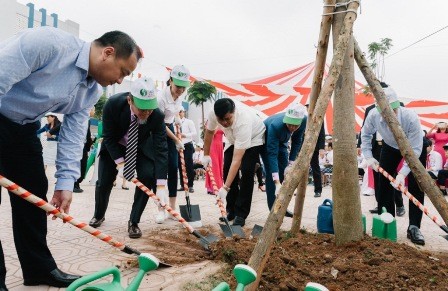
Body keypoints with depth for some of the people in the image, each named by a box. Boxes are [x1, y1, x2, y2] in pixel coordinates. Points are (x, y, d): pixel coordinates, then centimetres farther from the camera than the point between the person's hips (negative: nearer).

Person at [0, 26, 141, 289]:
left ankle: (39, 268, 20)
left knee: (34, 193, 7)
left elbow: (73, 136, -2)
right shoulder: (48, 42, -27)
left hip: (23, 127, 8)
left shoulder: (91, 92, -3)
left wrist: (65, 183, -8)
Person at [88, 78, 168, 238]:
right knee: (104, 182, 1)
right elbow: (109, 137, -20)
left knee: (148, 177, -20)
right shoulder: (113, 104, -33)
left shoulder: (157, 115, -33)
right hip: (114, 146, 0)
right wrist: (120, 163, -26)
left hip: (141, 148, 0)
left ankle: (134, 222, -1)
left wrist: (160, 186, -39)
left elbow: (161, 149, -33)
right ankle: (98, 215, 33)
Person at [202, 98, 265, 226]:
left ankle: (241, 214, -10)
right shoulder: (213, 113, -29)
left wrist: (225, 187, -49)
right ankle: (231, 210, 11)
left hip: (254, 137, -6)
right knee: (227, 170, -3)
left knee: (246, 172, -20)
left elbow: (237, 160, -47)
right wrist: (206, 155, 0)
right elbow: (209, 131, -4)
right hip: (235, 140, 6)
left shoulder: (243, 122, -45)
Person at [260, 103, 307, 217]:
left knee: (285, 173, 2)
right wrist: (277, 183, -50)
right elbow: (272, 155, -45)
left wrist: (291, 162, -15)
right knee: (271, 174, -15)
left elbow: (297, 141, -11)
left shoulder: (304, 121, -29)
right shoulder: (275, 125, -43)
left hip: (281, 141, 5)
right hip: (265, 140, -5)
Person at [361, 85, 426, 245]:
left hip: (415, 147, -3)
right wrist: (368, 156, -16)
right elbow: (366, 134, -8)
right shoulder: (373, 115, -30)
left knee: (415, 186, -12)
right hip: (390, 146, 3)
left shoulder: (411, 117, -40)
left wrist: (402, 173, -42)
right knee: (385, 182, 0)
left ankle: (414, 227, -5)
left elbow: (415, 150, -34)